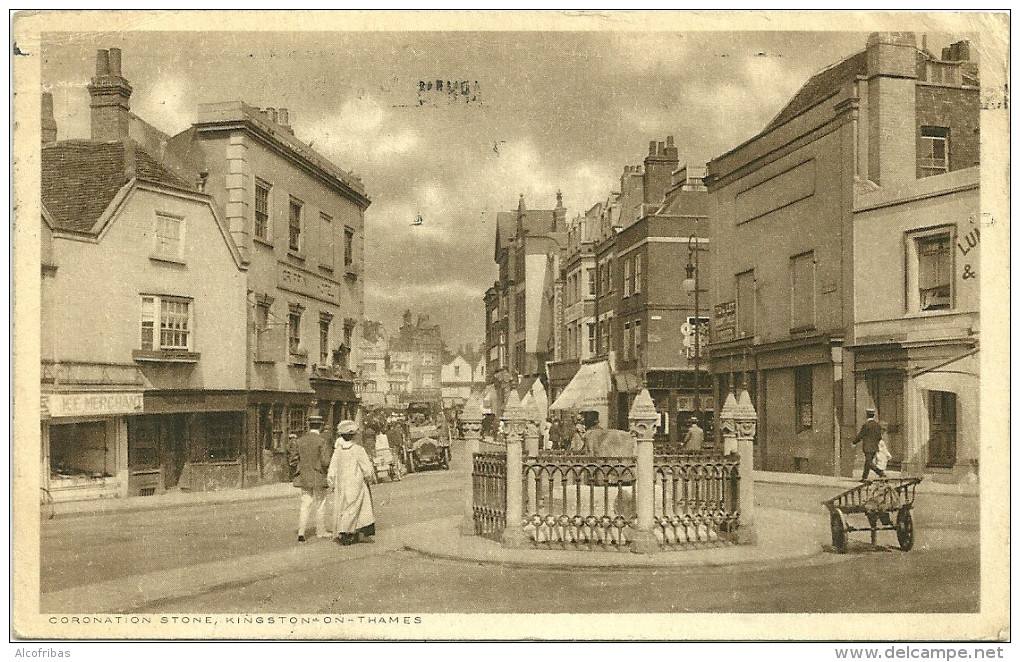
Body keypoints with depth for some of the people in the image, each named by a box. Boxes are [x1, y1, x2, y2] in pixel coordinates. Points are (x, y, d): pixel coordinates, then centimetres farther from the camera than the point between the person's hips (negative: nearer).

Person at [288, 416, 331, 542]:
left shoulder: (300, 440, 2)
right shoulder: (322, 441, -12)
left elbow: (293, 459, 4)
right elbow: (325, 461, -17)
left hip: (303, 478, 4)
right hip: (318, 477, -4)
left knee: (305, 505, 8)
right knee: (320, 505, 9)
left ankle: (301, 532, -1)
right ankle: (321, 531, 19)